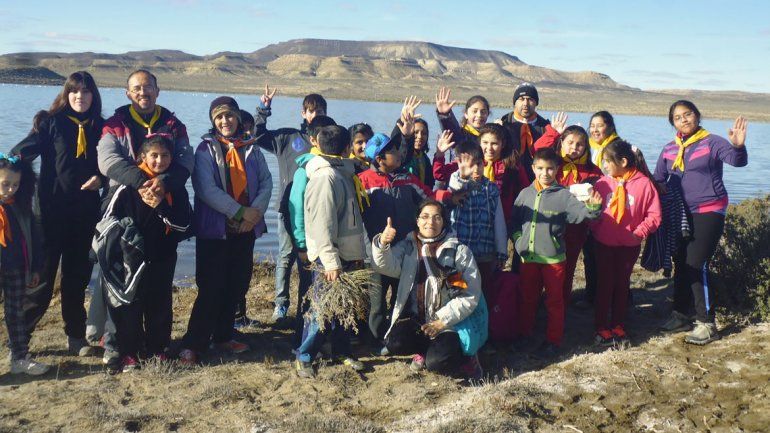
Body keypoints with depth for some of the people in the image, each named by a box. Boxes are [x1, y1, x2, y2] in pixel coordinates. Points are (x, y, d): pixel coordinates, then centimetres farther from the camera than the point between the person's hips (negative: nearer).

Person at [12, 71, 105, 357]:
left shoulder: (101, 127, 9)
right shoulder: (51, 122, 0)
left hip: (86, 213, 3)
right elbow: (24, 151, -9)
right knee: (43, 273, -2)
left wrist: (101, 178, -7)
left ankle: (76, 336, 22)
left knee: (78, 276, 11)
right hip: (51, 210, -3)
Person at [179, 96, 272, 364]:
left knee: (237, 285, 11)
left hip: (246, 229, 5)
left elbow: (266, 182, 6)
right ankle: (192, 345, 3)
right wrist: (240, 212, -19)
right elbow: (207, 189, -15)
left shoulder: (251, 148, 9)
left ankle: (222, 337, 25)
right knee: (211, 288, -6)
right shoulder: (206, 149, -5)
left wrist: (257, 210, -12)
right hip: (215, 229, -5)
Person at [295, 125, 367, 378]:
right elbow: (322, 224, -23)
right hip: (330, 259, -9)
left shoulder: (343, 174, 14)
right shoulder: (325, 177, -17)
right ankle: (304, 358, 7)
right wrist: (331, 262, -25)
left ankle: (341, 352, 28)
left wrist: (358, 254, 18)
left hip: (347, 256, 9)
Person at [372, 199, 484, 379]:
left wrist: (443, 320, -13)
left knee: (436, 362, -26)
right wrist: (382, 244, -34)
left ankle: (465, 358, 8)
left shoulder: (459, 251, 0)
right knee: (394, 344, -26)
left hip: (448, 322, -3)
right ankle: (431, 348, 4)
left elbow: (471, 295, -5)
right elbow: (387, 266, -12)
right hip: (414, 318, 3)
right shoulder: (407, 247, 8)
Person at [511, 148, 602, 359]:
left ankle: (553, 341, 19)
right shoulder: (525, 194, 4)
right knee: (527, 298, 17)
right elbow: (514, 220, 12)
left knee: (554, 301, 7)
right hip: (528, 257, 4)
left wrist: (593, 207, -38)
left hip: (553, 258, -3)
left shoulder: (563, 195, -7)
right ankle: (525, 333, 34)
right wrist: (518, 239, 0)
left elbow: (581, 212, -18)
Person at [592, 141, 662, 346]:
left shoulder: (644, 183, -11)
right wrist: (597, 229, -11)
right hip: (605, 244, 0)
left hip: (630, 245, 0)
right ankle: (601, 327, 15)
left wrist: (639, 232, -17)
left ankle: (618, 325, 25)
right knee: (605, 284, 6)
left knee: (622, 284, 13)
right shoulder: (603, 183, -6)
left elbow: (654, 215, -7)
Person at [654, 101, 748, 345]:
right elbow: (657, 180, 13)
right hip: (681, 214, 6)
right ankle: (680, 316, 24)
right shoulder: (669, 150, 8)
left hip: (709, 212, -6)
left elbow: (737, 161, -21)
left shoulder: (711, 142, -7)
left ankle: (707, 324, -2)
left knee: (696, 266, -11)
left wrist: (738, 146, -43)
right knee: (681, 264, 11)